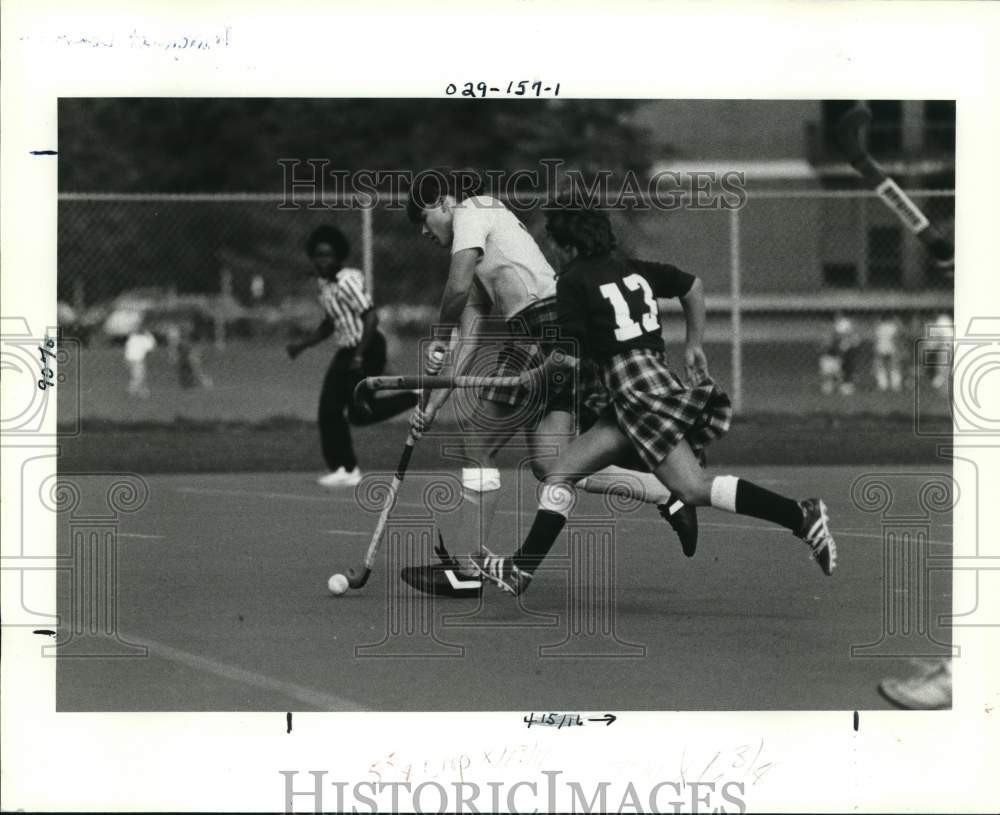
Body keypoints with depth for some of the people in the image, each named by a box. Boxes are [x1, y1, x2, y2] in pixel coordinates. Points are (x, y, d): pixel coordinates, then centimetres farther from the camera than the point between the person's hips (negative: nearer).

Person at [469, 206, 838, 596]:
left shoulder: (574, 281, -4)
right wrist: (694, 345, 31)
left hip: (636, 391, -9)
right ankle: (520, 569, 7)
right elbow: (693, 286, 25)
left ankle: (800, 515, -18)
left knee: (694, 489, -14)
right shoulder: (633, 269, 17)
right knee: (561, 472, 9)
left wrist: (537, 374, 12)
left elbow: (570, 356, -8)